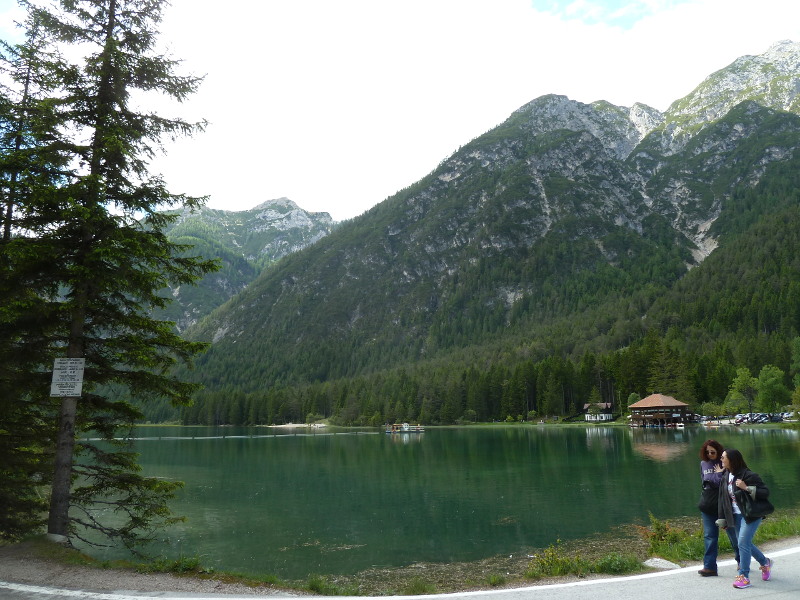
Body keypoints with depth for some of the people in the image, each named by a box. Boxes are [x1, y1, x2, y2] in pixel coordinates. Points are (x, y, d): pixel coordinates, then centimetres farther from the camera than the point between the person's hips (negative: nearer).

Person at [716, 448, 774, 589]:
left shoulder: (749, 475, -16)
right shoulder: (725, 477, 4)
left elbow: (766, 492, -14)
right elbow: (723, 499, 9)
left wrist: (747, 488, -28)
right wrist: (722, 520, 9)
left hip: (751, 514, -7)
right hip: (736, 515, 7)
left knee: (743, 542, -12)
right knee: (745, 543, 13)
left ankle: (744, 576, -2)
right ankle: (765, 562, 40)